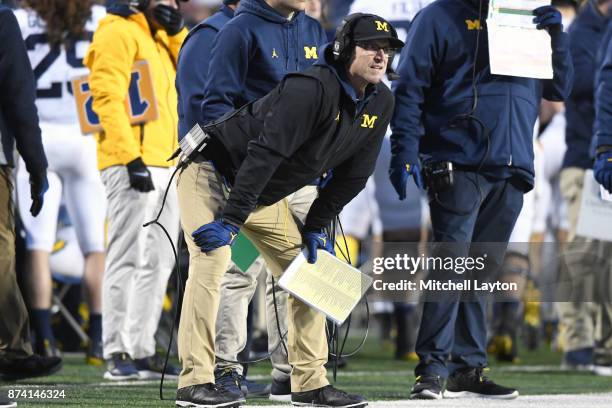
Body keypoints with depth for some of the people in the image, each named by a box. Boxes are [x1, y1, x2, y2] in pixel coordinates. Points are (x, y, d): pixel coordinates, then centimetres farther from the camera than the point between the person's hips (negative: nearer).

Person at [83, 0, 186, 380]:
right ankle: (118, 354, -9)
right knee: (129, 259, -10)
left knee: (158, 262, 11)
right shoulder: (118, 34, -8)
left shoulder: (158, 37, 20)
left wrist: (177, 31, 5)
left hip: (163, 164, 10)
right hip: (131, 164, -10)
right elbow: (109, 97, -17)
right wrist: (132, 157, -23)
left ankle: (143, 349, 16)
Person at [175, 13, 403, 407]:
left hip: (267, 196, 9)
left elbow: (353, 174, 5)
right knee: (213, 259, -22)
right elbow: (265, 153, -35)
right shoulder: (311, 88, -30)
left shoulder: (380, 102, -4)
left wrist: (317, 226, 2)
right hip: (213, 171, -9)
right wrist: (231, 220, -38)